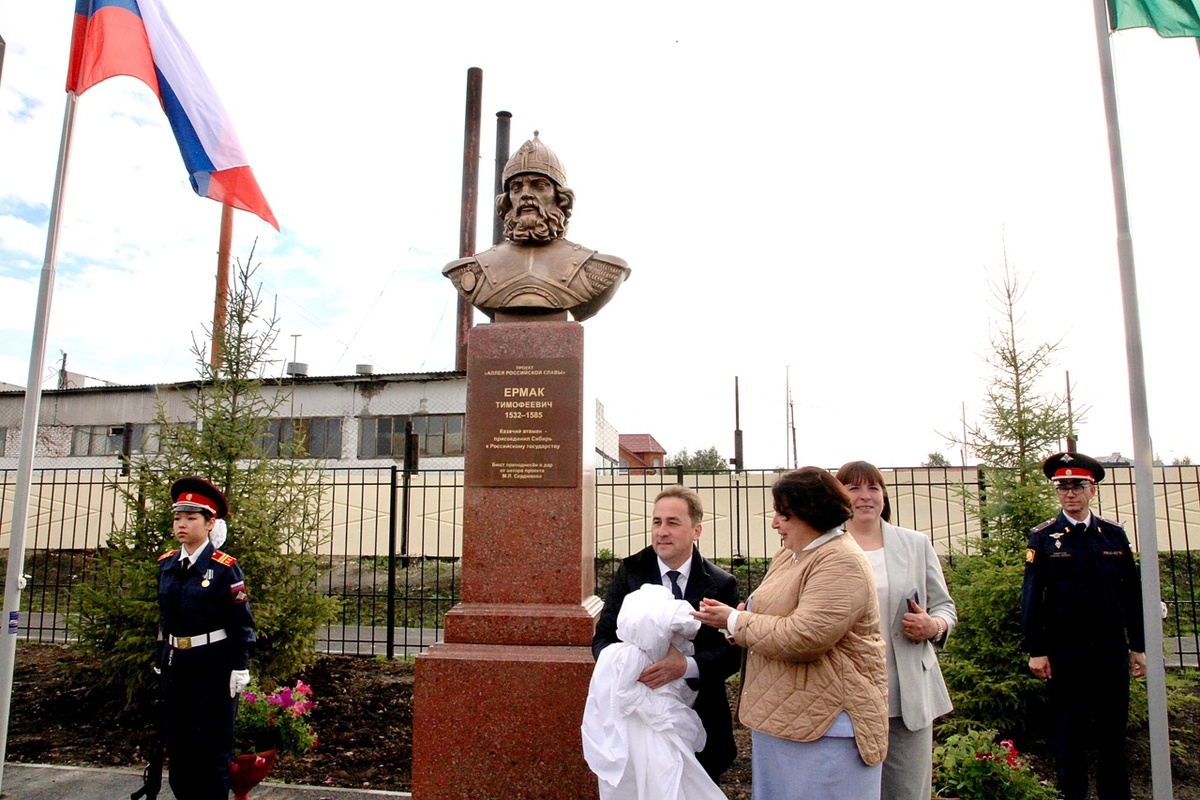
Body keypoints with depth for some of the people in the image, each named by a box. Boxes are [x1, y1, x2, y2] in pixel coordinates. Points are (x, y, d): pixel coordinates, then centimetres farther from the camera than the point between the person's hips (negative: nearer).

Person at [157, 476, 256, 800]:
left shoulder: (225, 569, -11)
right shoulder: (166, 565, 6)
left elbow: (242, 623, -9)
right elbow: (164, 620, 13)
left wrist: (240, 669, -11)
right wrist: (161, 662, 13)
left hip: (214, 666, -6)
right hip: (176, 665, 6)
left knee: (213, 747, 4)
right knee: (178, 744, 15)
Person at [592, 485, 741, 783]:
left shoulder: (722, 584, -4)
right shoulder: (630, 572, -2)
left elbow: (731, 652, -10)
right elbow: (603, 636, -1)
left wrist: (687, 665, -28)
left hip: (700, 719, 0)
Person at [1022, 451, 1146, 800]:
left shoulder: (1115, 534, 6)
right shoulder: (1043, 538, -3)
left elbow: (1132, 593, 8)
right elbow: (1031, 597, -5)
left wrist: (1138, 646, 6)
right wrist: (1036, 650, -9)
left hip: (1111, 649, 3)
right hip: (1066, 651, -2)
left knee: (1113, 729, 11)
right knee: (1069, 731, 6)